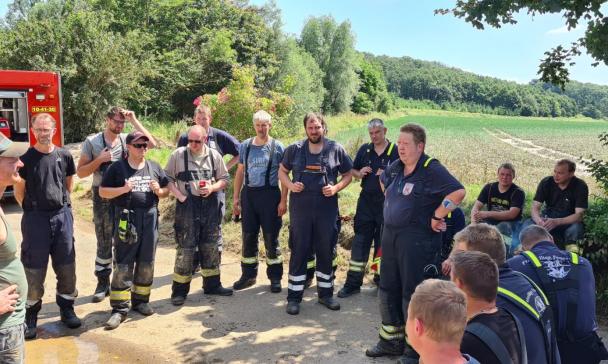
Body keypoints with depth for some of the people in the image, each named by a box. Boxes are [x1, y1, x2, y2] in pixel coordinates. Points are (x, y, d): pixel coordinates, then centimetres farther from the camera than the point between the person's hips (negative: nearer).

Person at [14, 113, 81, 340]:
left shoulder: (64, 156, 2)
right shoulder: (25, 159, -5)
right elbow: (19, 191, 1)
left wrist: (61, 203, 12)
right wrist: (33, 209, 5)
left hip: (62, 216, 3)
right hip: (35, 219, -2)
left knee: (66, 267, 10)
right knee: (34, 270, 5)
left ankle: (67, 309, 26)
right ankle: (30, 316, 18)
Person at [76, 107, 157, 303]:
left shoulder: (127, 139, 2)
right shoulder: (92, 141, -3)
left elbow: (152, 143, -12)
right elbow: (80, 172, -2)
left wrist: (134, 121, -10)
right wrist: (99, 160, -16)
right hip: (103, 198, -2)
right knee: (104, 243, 5)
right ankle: (103, 282, 17)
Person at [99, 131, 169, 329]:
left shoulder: (154, 167, 13)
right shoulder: (117, 167, 3)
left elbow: (166, 190, 17)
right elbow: (103, 192, 1)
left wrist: (159, 191, -5)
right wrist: (123, 189, -14)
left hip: (150, 218, 4)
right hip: (126, 219, -4)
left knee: (147, 263, 10)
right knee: (123, 265, -3)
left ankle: (141, 300, 26)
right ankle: (119, 308, 3)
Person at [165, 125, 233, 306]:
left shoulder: (214, 155, 5)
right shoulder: (178, 154, -2)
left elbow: (224, 179, 10)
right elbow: (168, 178, 0)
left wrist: (212, 188, -9)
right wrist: (180, 196, -11)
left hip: (210, 206, 3)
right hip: (187, 206, -3)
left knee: (211, 247, 11)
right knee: (185, 248, -1)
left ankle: (212, 284, 26)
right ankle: (179, 290, 11)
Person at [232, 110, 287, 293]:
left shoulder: (277, 147, -2)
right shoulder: (245, 146, 7)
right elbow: (240, 172, 11)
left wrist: (283, 200, -9)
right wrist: (236, 198, 7)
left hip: (270, 195, -3)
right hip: (248, 194, 3)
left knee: (271, 238, 3)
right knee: (248, 237, 9)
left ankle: (275, 277, 14)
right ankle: (248, 275, 23)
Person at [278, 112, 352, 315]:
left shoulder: (336, 149, 2)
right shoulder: (294, 149, 3)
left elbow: (348, 175, 7)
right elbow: (282, 171, 12)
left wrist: (336, 188, -11)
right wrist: (290, 185, -8)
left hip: (327, 209, 1)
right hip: (300, 208, 0)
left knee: (326, 251, 10)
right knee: (299, 251, 4)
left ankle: (325, 294, 26)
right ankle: (294, 296, 14)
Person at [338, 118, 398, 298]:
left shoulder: (395, 152, -5)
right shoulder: (365, 149, 7)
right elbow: (353, 171, 15)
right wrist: (359, 173, -7)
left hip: (386, 203, -3)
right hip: (366, 201, 3)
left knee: (383, 243, 9)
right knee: (360, 242, 4)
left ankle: (381, 277, 26)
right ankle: (353, 283, 10)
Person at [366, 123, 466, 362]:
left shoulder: (431, 169, -16)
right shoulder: (395, 167, 8)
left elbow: (458, 192, -27)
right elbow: (384, 182, 30)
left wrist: (437, 217, -19)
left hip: (417, 240, -8)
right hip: (390, 235, 8)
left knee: (413, 293, 1)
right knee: (388, 288, 16)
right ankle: (391, 340, 32)